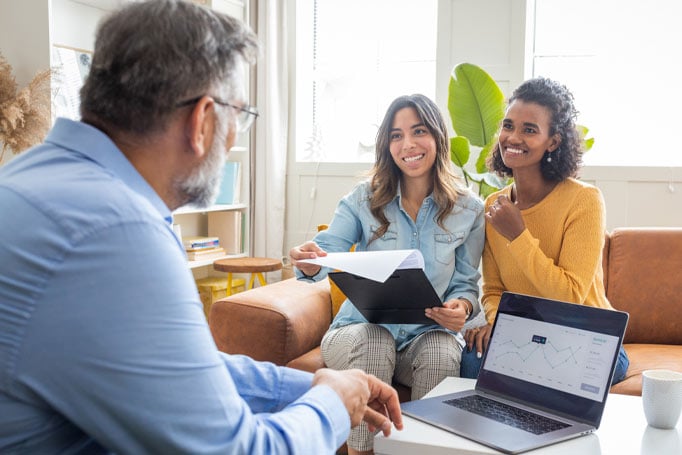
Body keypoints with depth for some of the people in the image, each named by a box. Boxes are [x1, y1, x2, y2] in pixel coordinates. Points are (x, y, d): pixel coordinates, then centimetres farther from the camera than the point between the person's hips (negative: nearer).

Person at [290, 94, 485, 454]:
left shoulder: (468, 210, 3)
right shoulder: (363, 199, 1)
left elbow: (466, 281, 5)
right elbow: (330, 247, -13)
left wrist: (461, 306, -19)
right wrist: (311, 263, -38)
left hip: (428, 333, 1)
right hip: (362, 327, 0)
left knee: (441, 355, -33)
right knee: (373, 345, -34)